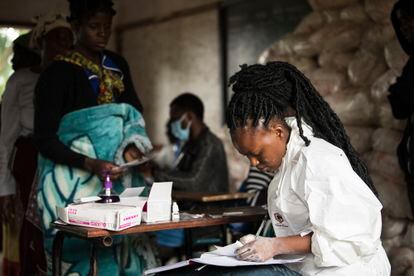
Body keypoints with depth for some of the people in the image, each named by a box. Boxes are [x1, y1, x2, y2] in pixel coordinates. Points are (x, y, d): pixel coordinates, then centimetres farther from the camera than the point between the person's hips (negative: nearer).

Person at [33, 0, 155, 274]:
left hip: (120, 179, 5)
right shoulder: (57, 73, -8)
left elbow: (135, 115, 16)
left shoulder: (117, 64, 9)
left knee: (122, 248, 3)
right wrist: (91, 165, -23)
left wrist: (133, 146, -6)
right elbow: (44, 140, -11)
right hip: (75, 180, -5)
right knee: (85, 250, -6)